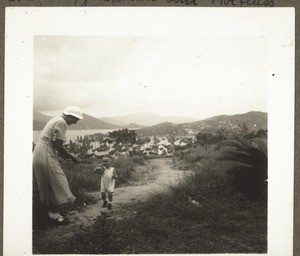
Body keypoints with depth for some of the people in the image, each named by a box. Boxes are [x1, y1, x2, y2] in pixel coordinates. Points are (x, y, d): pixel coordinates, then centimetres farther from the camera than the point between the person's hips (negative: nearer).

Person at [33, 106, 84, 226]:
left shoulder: (56, 120, 18)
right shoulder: (61, 123, -14)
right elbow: (58, 145, -18)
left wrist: (65, 154, 13)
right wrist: (73, 157, -9)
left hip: (39, 154, 10)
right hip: (46, 156, -10)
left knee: (47, 185, 15)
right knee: (56, 183, -4)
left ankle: (52, 212, 23)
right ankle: (54, 215, 3)